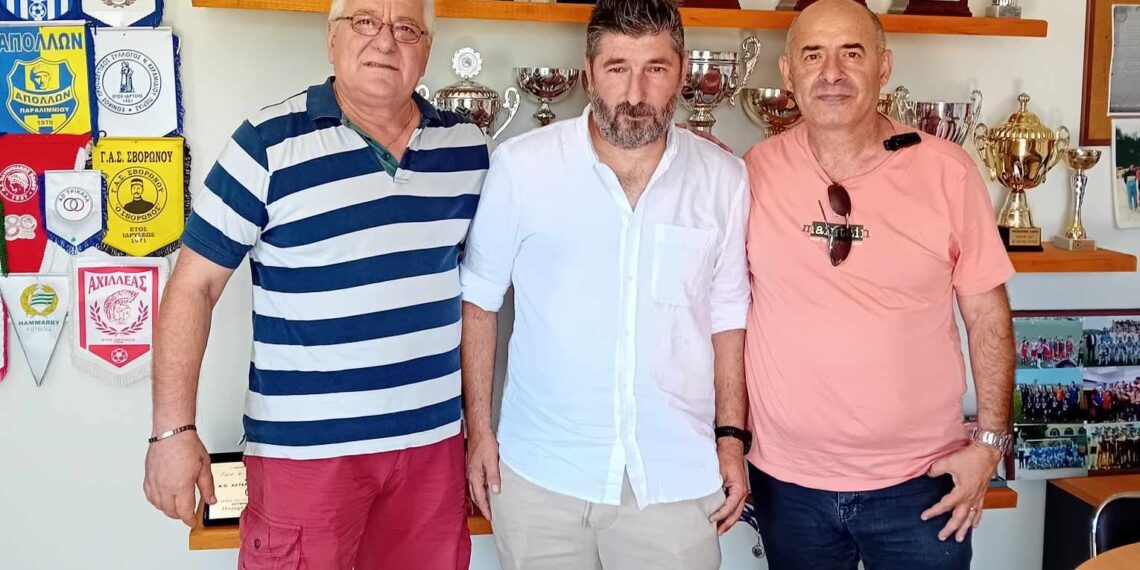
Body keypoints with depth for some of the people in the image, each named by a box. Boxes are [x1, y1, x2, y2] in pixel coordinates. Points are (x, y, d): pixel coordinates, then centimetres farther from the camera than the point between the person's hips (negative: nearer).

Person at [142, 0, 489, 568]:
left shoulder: (466, 147, 4)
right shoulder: (269, 143, -8)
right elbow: (193, 286, -7)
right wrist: (174, 430, -11)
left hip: (434, 439, 4)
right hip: (304, 449, -4)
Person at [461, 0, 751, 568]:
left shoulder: (724, 178, -1)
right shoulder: (520, 166, -9)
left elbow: (727, 317, 7)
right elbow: (478, 299, -1)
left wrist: (732, 437, 5)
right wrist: (478, 430, -1)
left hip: (677, 479, 2)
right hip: (540, 474, -1)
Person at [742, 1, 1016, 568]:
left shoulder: (946, 170, -7)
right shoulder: (755, 172, -5)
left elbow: (987, 313, 0)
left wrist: (990, 440, -3)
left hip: (920, 479, -1)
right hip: (788, 479, 1)